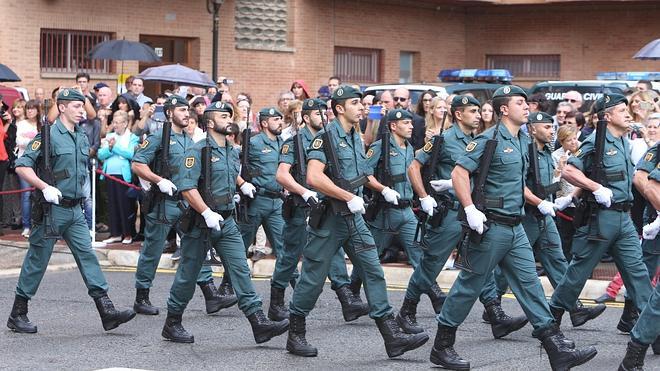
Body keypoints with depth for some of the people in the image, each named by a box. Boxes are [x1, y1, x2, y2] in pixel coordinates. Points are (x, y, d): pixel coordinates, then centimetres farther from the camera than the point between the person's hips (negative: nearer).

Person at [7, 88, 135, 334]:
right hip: (51, 210, -7)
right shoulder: (48, 135, -12)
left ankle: (107, 312, -4)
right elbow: (22, 167, -17)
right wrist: (45, 187, -25)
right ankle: (17, 315, 13)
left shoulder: (82, 138, 12)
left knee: (87, 255, 0)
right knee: (37, 261, 1)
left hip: (75, 210, 7)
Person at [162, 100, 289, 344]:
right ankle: (172, 324, 18)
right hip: (201, 223, -6)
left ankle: (259, 323, -10)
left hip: (227, 221, 6)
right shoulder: (198, 151, -11)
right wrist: (207, 213, -26)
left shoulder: (233, 152, 13)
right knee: (188, 275, 4)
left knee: (240, 270, -4)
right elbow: (187, 188, -20)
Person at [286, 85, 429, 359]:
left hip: (353, 217, 7)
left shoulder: (356, 137, 12)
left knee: (373, 271, 0)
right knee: (313, 277, 2)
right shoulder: (326, 136, -14)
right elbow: (313, 177, -26)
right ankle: (295, 336, 17)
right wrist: (349, 197, -23)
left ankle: (393, 337, -2)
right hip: (328, 217, -7)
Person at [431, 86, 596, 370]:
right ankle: (441, 348, 13)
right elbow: (459, 173, -19)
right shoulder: (489, 139, -13)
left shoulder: (522, 140, 12)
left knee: (529, 284, 4)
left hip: (515, 227, 8)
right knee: (469, 285, 1)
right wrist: (470, 211, -24)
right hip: (491, 226, -8)